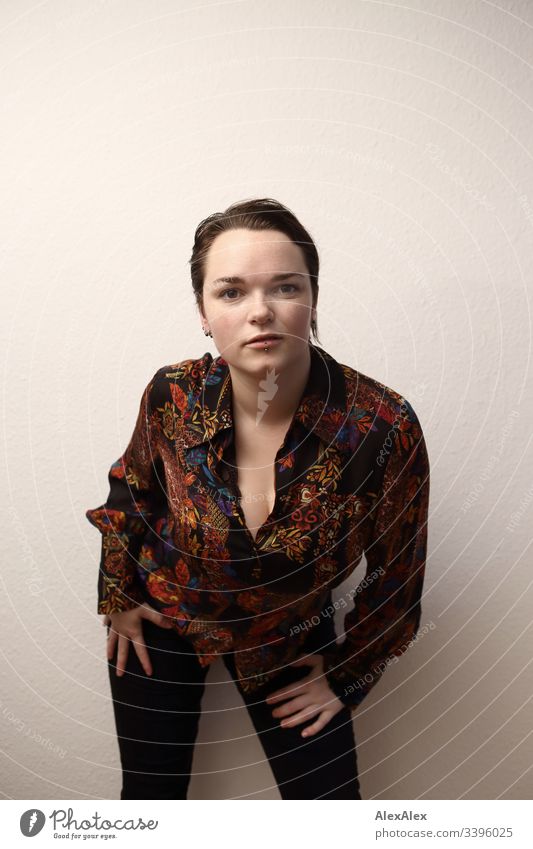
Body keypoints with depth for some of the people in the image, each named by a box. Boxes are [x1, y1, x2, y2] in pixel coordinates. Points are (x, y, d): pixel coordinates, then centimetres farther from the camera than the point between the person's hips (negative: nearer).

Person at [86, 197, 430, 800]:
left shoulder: (384, 426, -28)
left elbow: (396, 576, -10)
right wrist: (118, 595, 4)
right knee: (150, 796, 16)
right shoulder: (173, 395, -23)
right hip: (161, 617, 1)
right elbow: (131, 488, 2)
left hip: (289, 638, 0)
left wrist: (346, 677, -2)